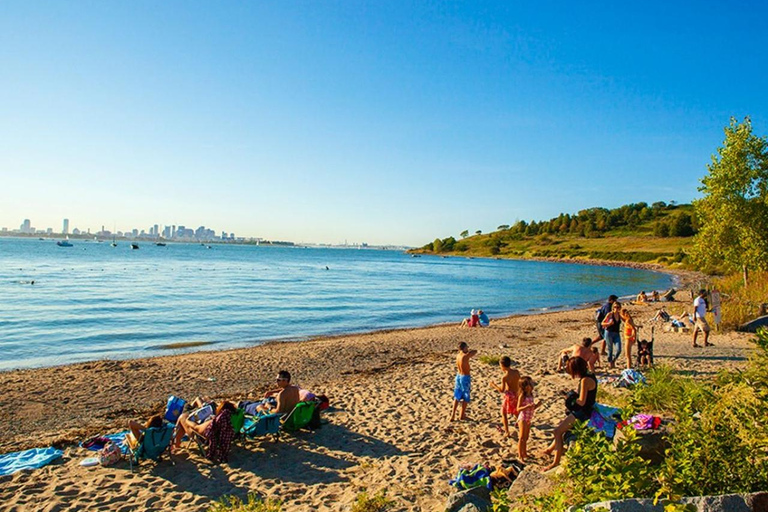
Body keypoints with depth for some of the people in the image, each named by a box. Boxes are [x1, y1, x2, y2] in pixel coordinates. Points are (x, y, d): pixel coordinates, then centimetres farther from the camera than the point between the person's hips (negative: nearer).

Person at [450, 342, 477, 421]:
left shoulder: (458, 355, -1)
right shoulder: (465, 356, -22)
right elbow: (475, 351, -9)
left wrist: (467, 351, 5)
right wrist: (469, 351, 5)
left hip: (458, 376, 7)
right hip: (465, 377, -7)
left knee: (457, 397, 16)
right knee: (465, 397, 10)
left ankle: (453, 414, 15)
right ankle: (462, 415, 20)